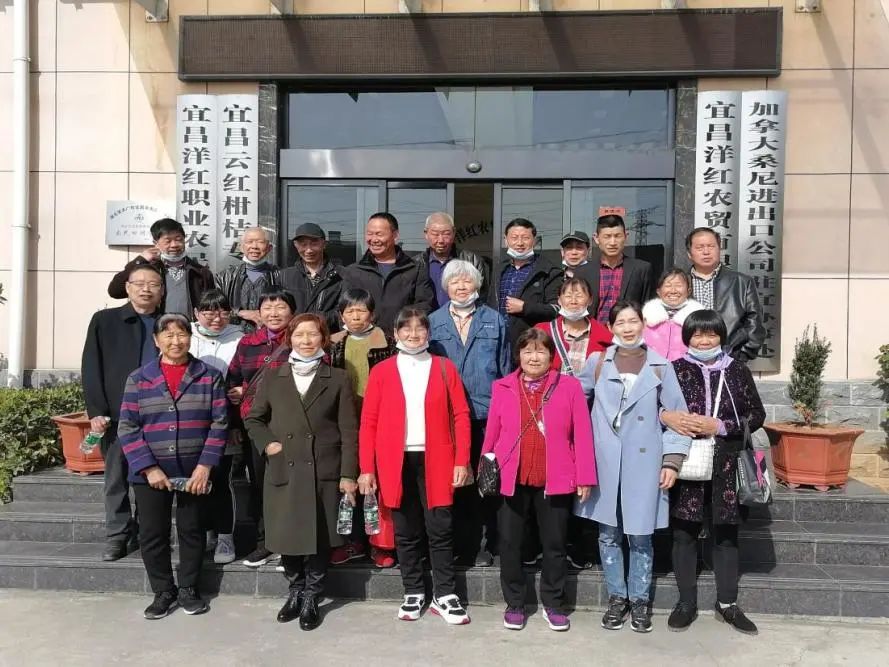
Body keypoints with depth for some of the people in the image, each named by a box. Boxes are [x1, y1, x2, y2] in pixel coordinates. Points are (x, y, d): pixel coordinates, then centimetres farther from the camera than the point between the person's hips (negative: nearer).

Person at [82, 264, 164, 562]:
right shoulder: (104, 320, 6)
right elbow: (91, 369, 1)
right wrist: (96, 411, -7)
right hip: (118, 415, 0)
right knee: (116, 479, 6)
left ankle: (146, 535, 19)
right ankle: (117, 536, 18)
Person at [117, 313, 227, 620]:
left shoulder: (209, 377, 0)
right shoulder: (138, 379, 1)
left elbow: (219, 424, -3)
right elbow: (127, 428, -3)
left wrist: (205, 466, -12)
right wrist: (148, 468, -11)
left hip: (194, 472, 0)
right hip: (150, 473, 1)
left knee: (192, 531, 10)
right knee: (152, 534, 7)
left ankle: (188, 589, 27)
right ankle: (163, 592, 24)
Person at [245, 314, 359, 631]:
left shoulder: (338, 379, 2)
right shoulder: (273, 379, 8)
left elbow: (349, 432, -1)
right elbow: (253, 419, 17)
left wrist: (348, 474, -7)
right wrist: (266, 442, -3)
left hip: (324, 473, -1)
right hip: (283, 472, 2)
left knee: (320, 537, 4)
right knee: (287, 536, 9)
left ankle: (310, 598, 24)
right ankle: (296, 591, 33)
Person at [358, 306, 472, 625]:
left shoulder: (444, 368, 4)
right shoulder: (381, 372, 4)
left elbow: (460, 416, 2)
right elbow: (368, 422, 2)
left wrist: (461, 461, -6)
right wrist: (366, 468, -4)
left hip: (435, 461, 0)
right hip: (397, 462, 1)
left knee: (440, 530, 4)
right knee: (406, 532, 10)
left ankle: (444, 595, 17)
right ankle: (413, 593, 24)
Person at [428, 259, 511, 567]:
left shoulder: (495, 321, 8)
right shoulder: (433, 322, 9)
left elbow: (505, 369, 8)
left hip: (487, 413, -1)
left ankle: (485, 545, 15)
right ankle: (459, 543, 19)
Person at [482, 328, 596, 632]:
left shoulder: (569, 386, -2)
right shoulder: (502, 387, 3)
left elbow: (582, 434, -3)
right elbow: (491, 433, 5)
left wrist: (584, 477, -6)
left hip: (555, 481, -1)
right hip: (510, 479, 1)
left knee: (554, 544, 11)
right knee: (510, 543, 9)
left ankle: (553, 604, 28)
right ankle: (514, 604, 25)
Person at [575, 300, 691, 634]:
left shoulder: (660, 366, 1)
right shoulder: (597, 363, 3)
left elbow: (677, 415, 2)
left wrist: (672, 460, -3)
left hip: (644, 462, -1)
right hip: (604, 462, 2)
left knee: (640, 535, 4)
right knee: (608, 533, 9)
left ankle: (639, 601, 22)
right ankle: (617, 597, 24)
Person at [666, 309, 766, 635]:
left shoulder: (737, 371, 4)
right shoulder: (675, 370, 1)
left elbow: (757, 414, 3)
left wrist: (720, 427, -10)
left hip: (725, 464, 1)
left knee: (726, 532, 10)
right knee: (685, 533, 6)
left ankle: (727, 603, 24)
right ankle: (686, 602, 20)